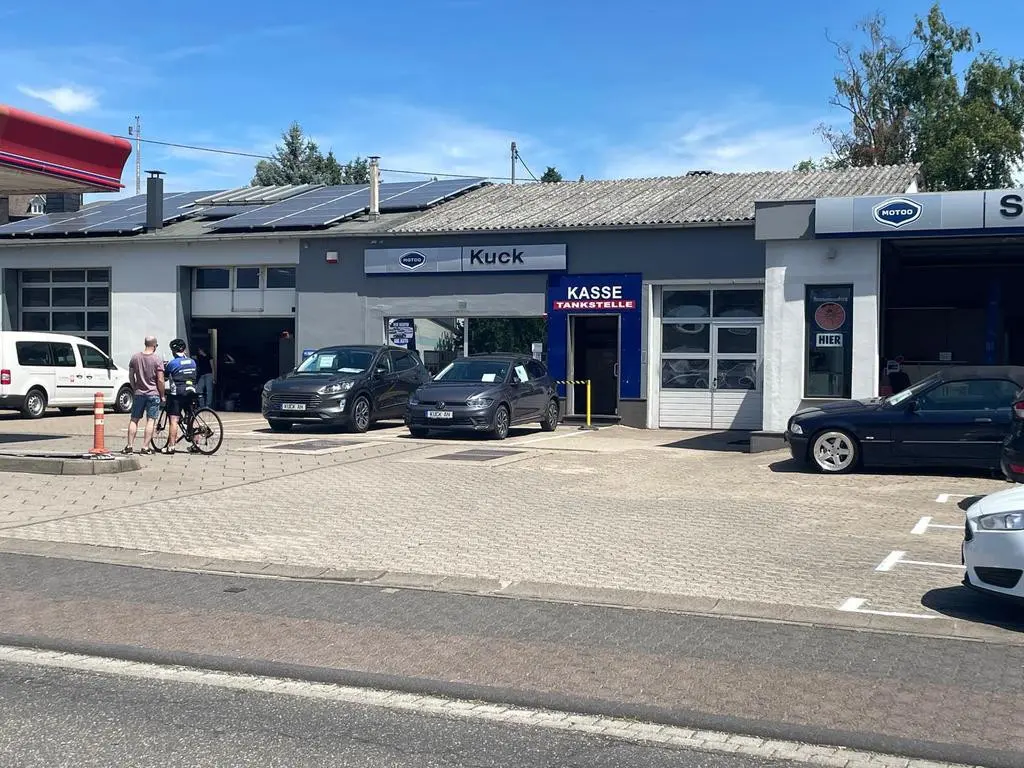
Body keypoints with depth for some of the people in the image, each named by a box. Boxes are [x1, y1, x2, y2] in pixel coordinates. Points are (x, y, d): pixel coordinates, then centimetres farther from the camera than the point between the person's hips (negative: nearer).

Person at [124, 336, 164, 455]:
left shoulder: (135, 357, 2)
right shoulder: (157, 359, -10)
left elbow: (130, 376, 9)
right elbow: (160, 380, -12)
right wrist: (162, 395, -1)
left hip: (139, 393, 4)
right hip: (153, 394, -4)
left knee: (134, 420, 10)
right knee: (151, 421, -1)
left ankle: (129, 445, 9)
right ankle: (146, 447, -5)